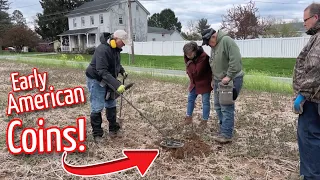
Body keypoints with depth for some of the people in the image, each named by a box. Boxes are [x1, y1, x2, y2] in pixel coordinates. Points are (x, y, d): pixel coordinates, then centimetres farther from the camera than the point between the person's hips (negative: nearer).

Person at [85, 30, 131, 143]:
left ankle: (113, 129, 26)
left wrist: (122, 71, 3)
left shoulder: (116, 49, 0)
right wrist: (117, 85, -41)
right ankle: (97, 134, 7)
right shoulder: (102, 50, -29)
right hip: (96, 80, -9)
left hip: (108, 80, 9)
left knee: (111, 105, 13)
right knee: (97, 107, -5)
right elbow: (102, 71, -36)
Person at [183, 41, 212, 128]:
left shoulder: (203, 57, -28)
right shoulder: (188, 57, -5)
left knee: (205, 101, 3)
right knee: (190, 99, 11)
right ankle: (188, 117, 24)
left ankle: (204, 120, 12)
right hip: (194, 82, 7)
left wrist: (190, 63, -24)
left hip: (204, 83, -7)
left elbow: (196, 72, -31)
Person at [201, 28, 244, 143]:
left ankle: (227, 135, -3)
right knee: (218, 106, 12)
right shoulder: (214, 46, 13)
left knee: (226, 107, -8)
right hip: (219, 80, 9)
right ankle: (224, 128, 23)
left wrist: (229, 76, -23)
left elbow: (235, 60, -24)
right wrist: (213, 78, 19)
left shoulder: (226, 41, -16)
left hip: (230, 80, -9)